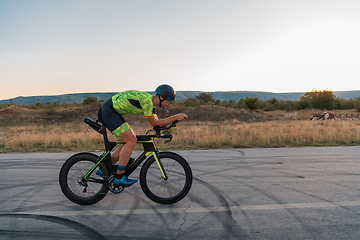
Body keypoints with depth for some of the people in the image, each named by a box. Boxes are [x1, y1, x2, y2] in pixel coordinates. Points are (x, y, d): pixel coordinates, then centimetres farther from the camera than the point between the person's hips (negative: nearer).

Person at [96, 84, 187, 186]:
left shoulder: (151, 102, 10)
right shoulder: (146, 101, -21)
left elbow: (157, 122, 13)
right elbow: (155, 124, -16)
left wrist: (173, 120, 1)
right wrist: (175, 117, -17)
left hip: (112, 112, 10)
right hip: (108, 111, -10)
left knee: (128, 142, 9)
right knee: (132, 140, -16)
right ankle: (119, 177, -10)